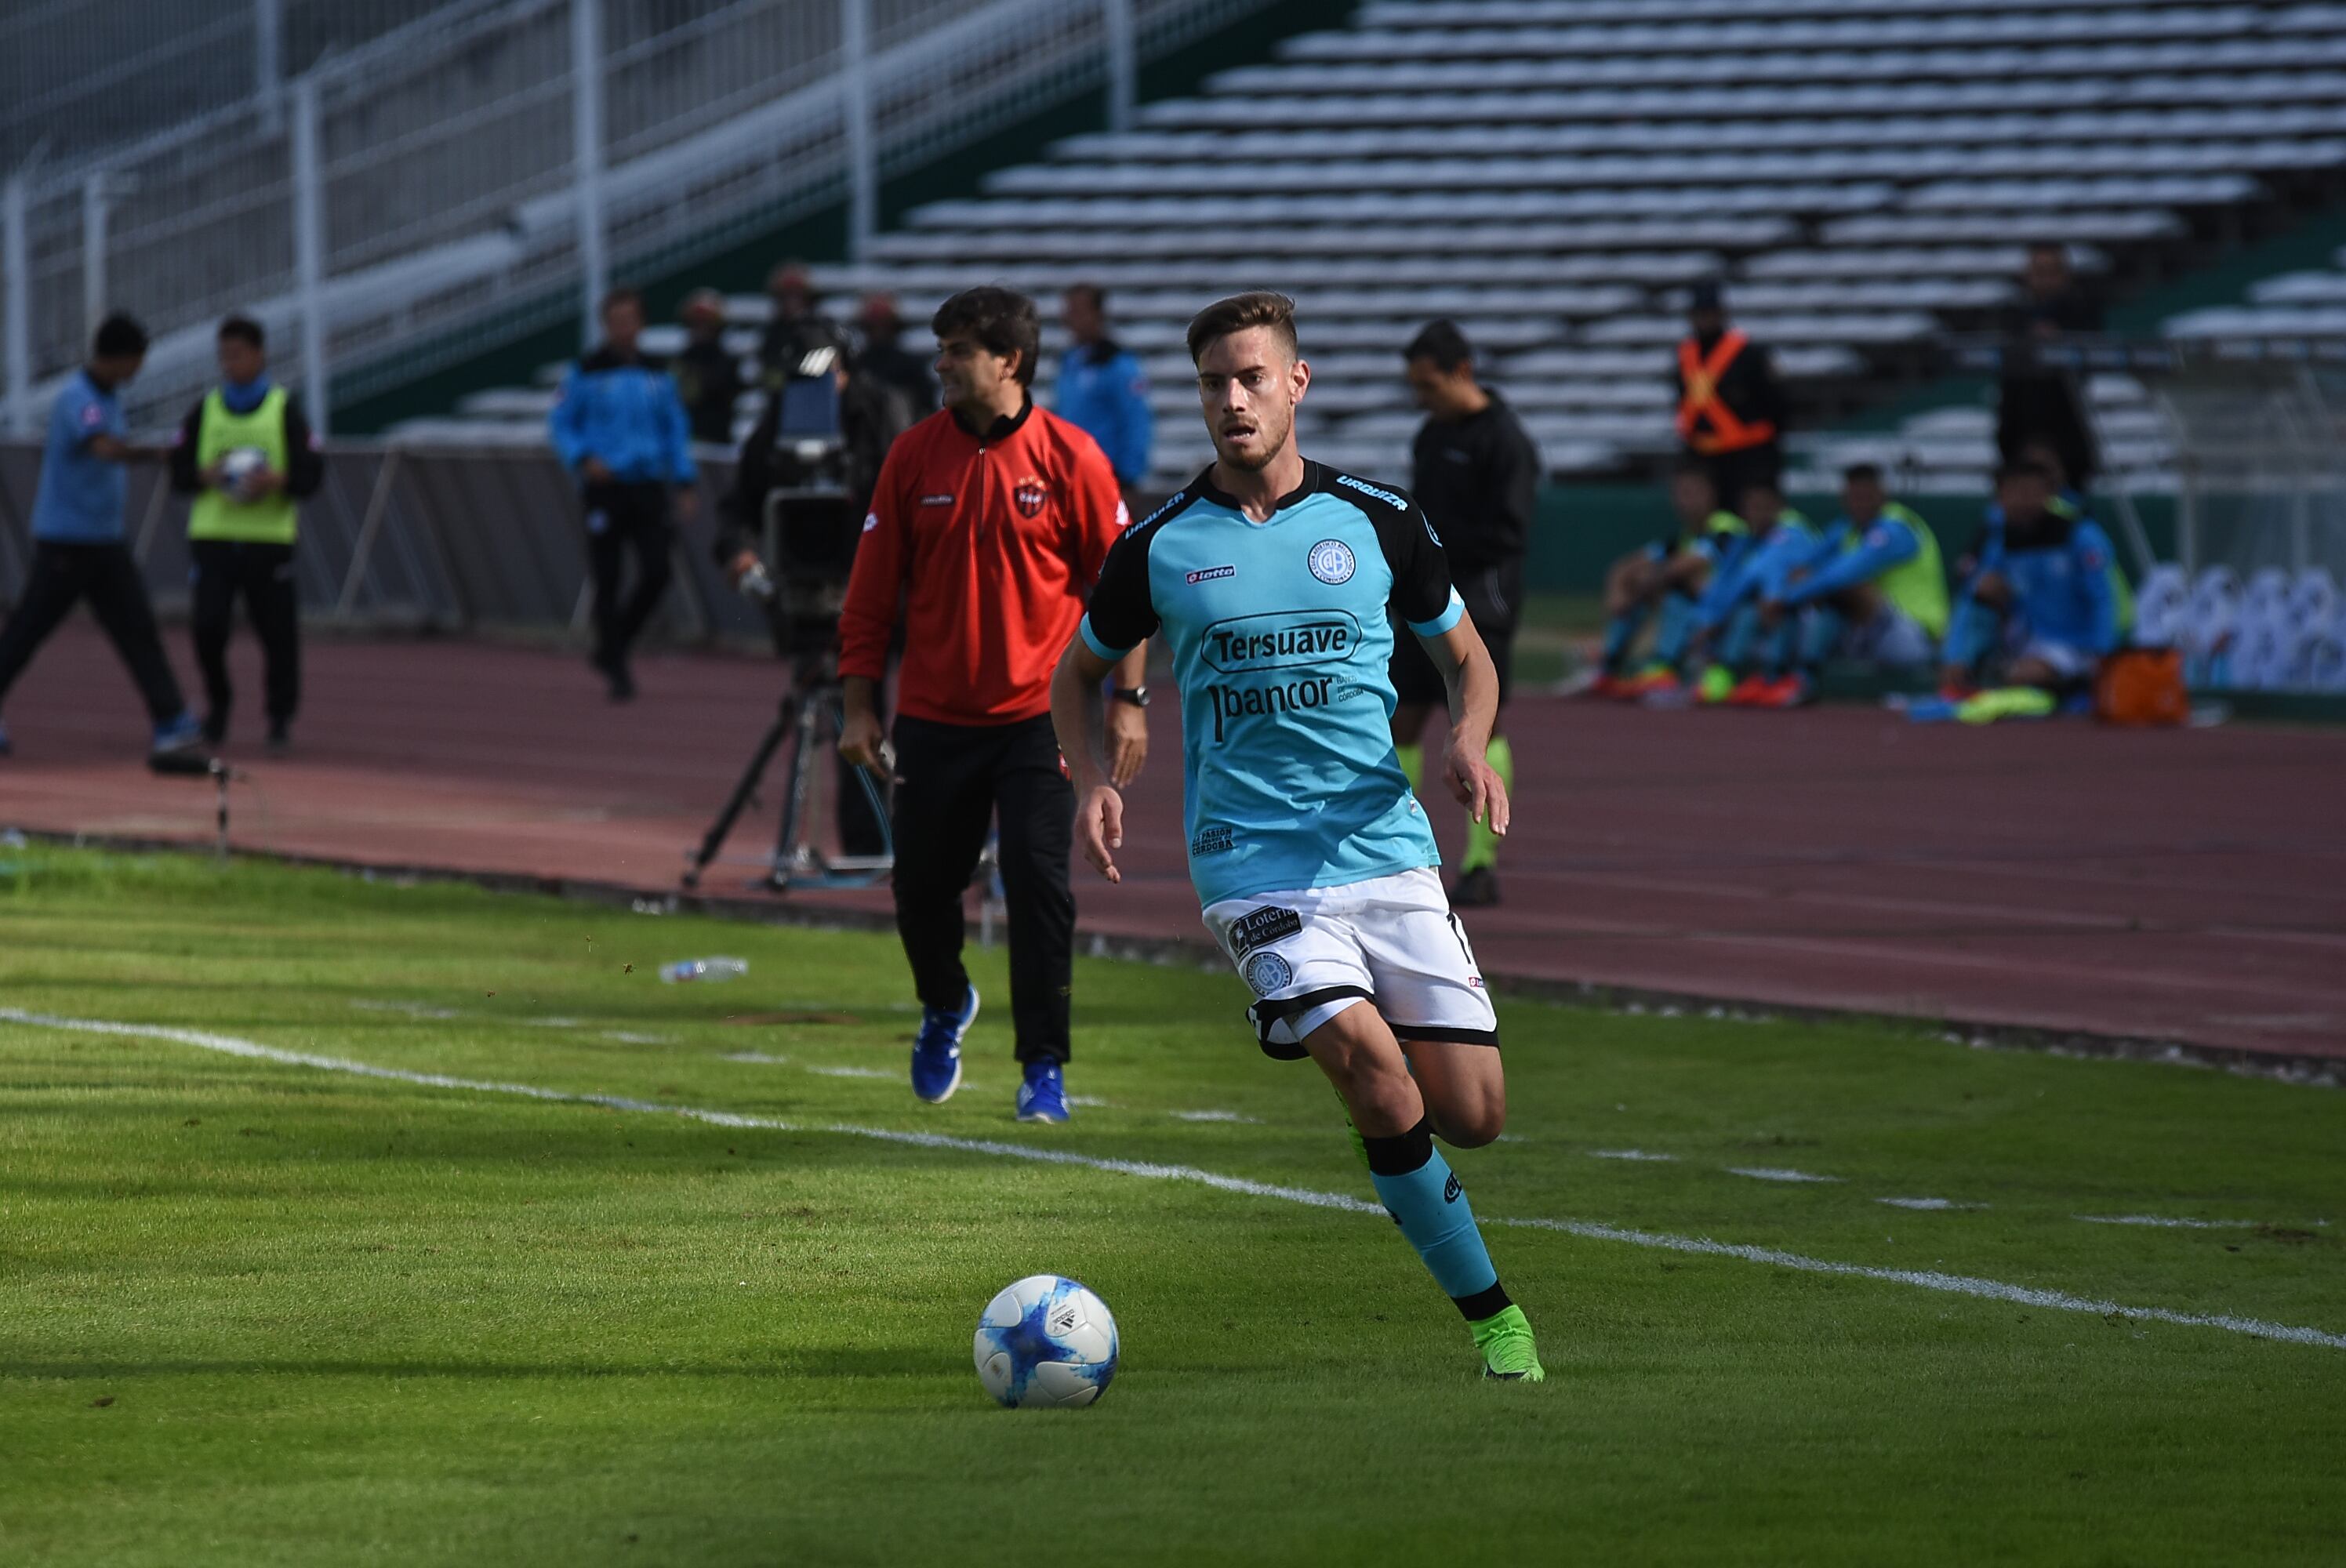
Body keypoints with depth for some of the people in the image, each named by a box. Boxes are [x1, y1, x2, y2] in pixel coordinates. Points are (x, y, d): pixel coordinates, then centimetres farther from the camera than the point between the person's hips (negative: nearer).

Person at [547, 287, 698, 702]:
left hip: (648, 486, 3)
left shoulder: (657, 375, 12)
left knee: (657, 572, -9)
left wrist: (685, 484, 11)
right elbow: (561, 423, 3)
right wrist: (583, 460, -14)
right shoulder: (587, 373, 0)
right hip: (604, 487, -3)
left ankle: (611, 649, 11)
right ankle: (616, 668, 6)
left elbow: (675, 430, 18)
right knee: (608, 579, -3)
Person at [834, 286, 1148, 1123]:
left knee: (1039, 886, -10)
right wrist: (859, 703, 3)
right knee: (922, 889, 7)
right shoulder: (913, 456, 2)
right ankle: (944, 1008, 38)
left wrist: (1130, 697, -3)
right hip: (934, 717, 3)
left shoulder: (1069, 457, -4)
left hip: (1038, 716, -3)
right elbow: (872, 590, 6)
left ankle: (1044, 1066, -1)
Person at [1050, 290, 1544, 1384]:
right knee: (1374, 1071, -22)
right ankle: (1488, 1312, -8)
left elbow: (1465, 655, 17)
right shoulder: (1160, 546, 3)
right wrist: (1093, 777, -1)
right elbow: (1079, 671, 18)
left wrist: (1468, 744, -4)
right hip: (1253, 868, -2)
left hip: (1387, 844, 2)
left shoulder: (1378, 523, 4)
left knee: (1472, 1116, -5)